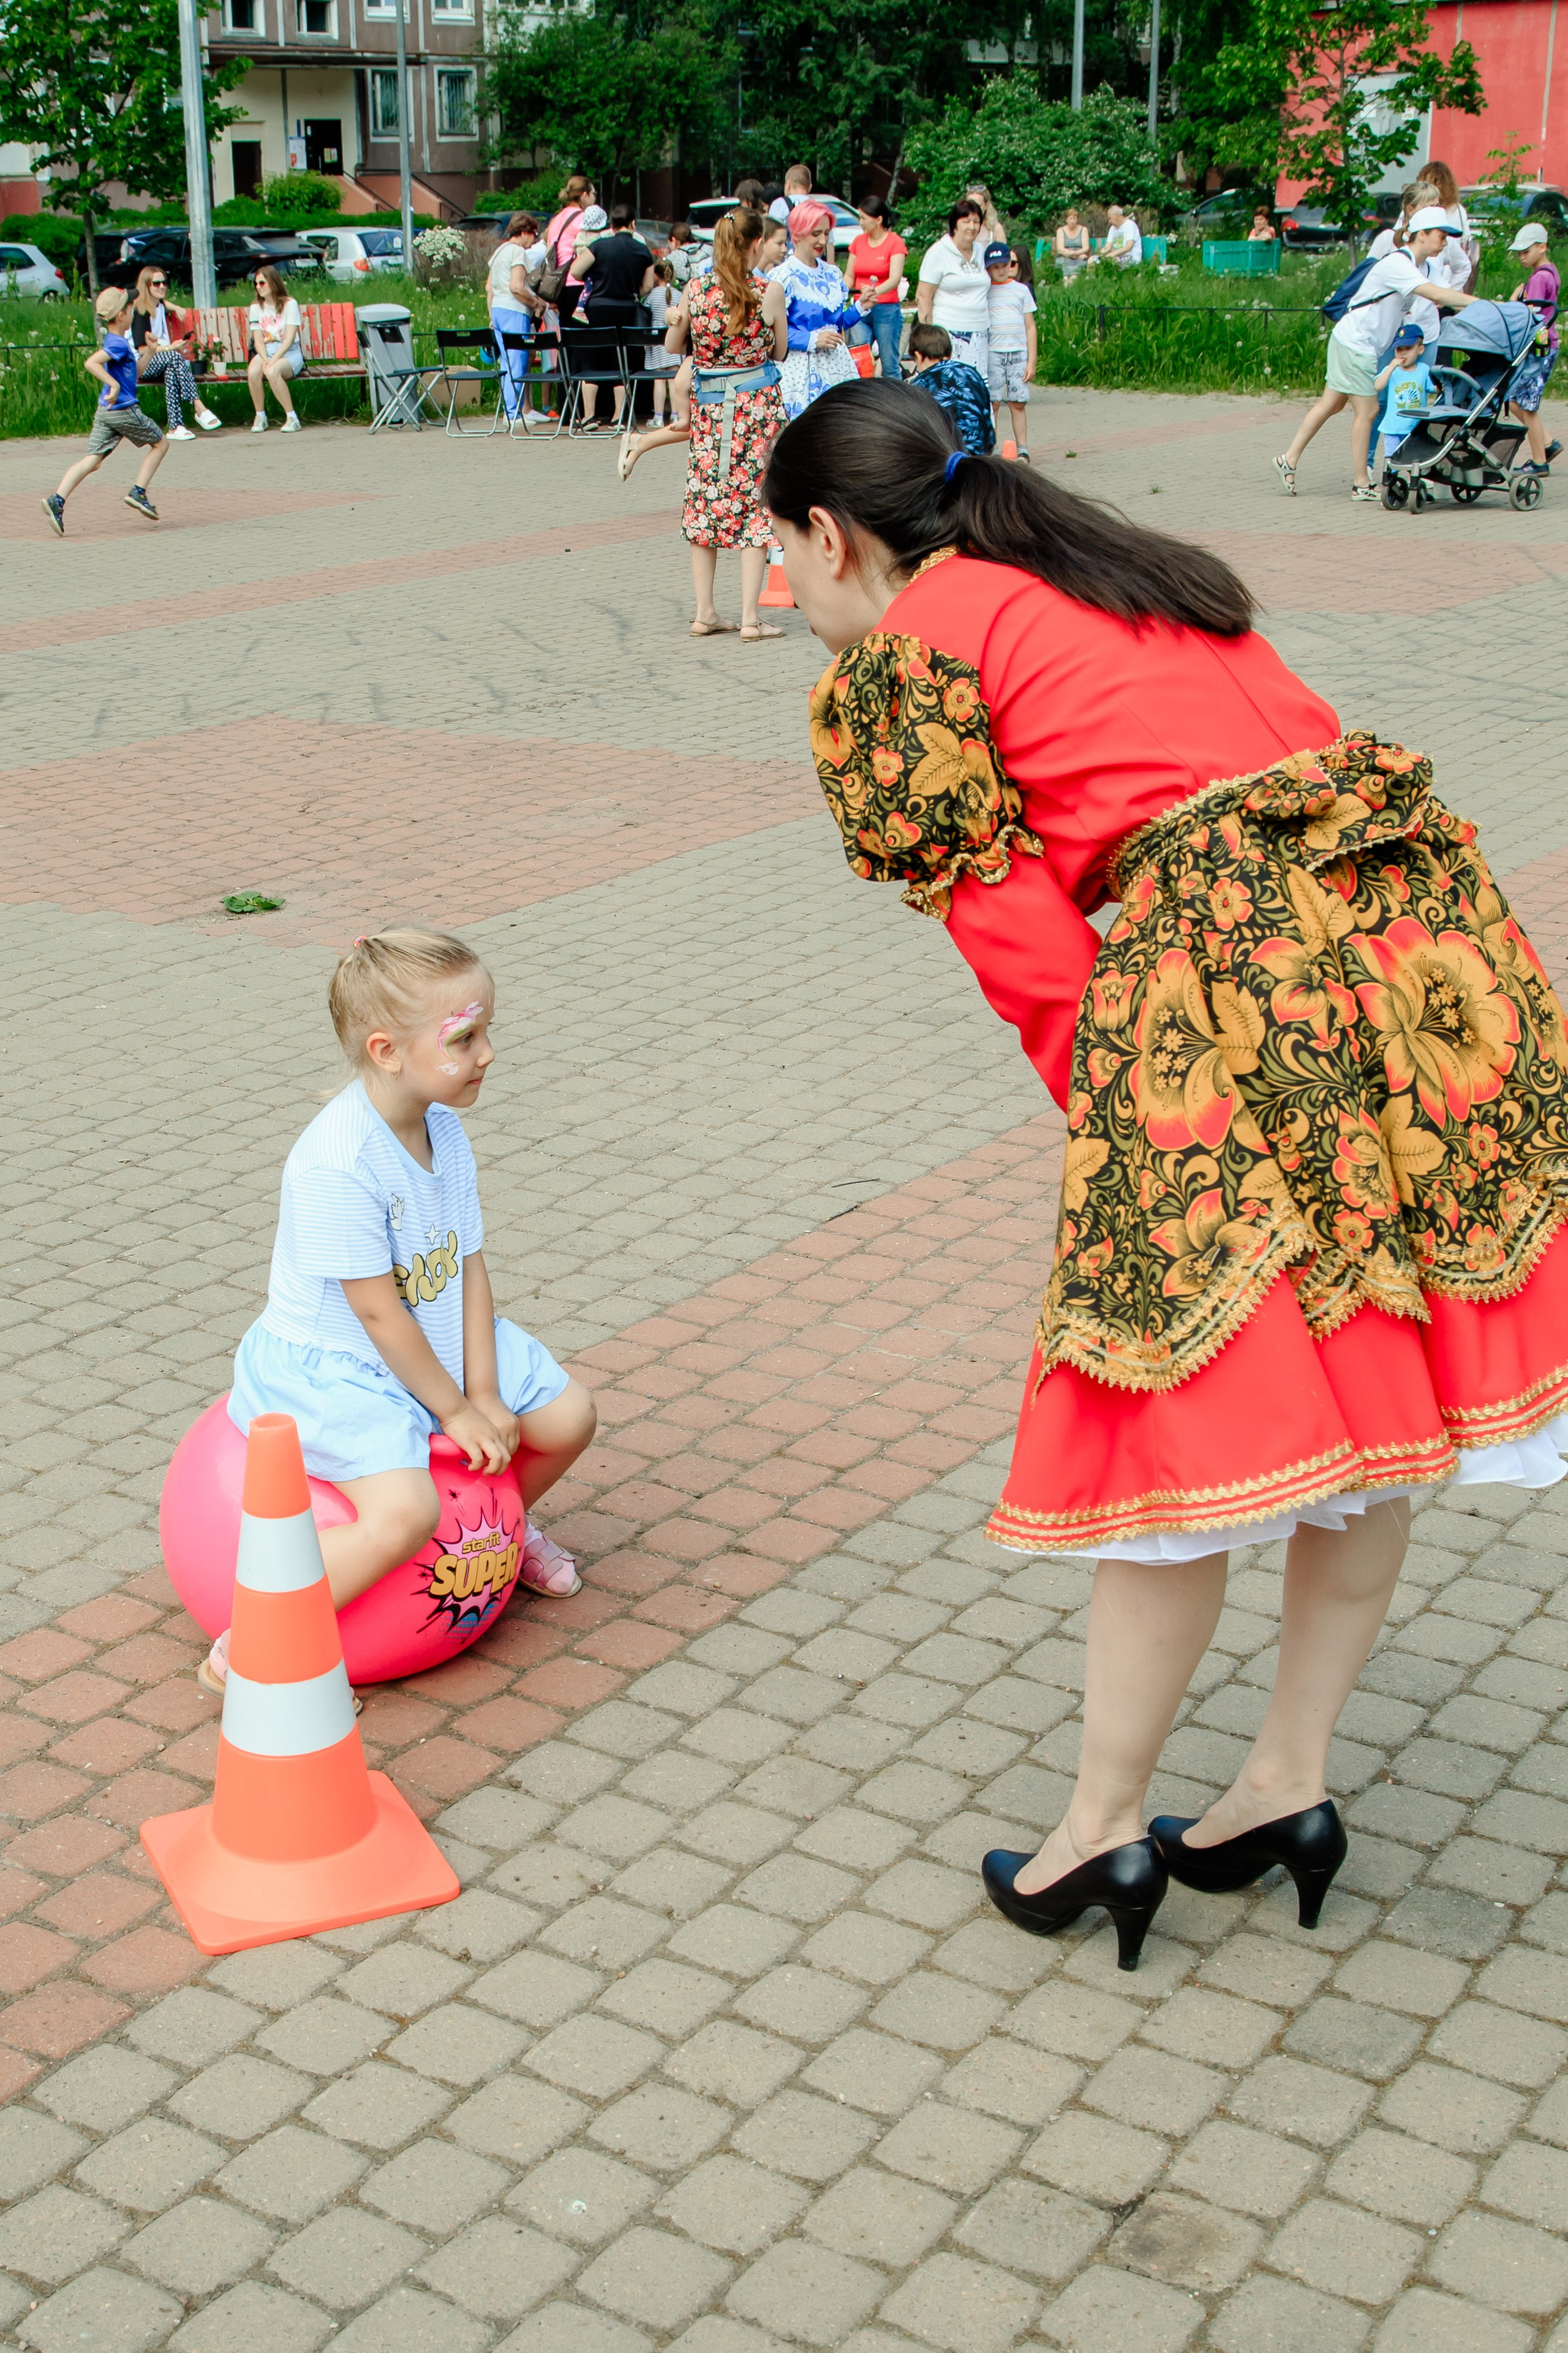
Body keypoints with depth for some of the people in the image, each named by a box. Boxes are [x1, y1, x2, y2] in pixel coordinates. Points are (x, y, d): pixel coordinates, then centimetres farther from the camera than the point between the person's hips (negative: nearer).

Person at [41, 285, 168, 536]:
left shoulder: (114, 341, 15)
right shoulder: (119, 343, -15)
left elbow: (132, 374, 27)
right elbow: (91, 363, -28)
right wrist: (114, 384, -31)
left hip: (105, 412, 8)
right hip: (124, 410, -8)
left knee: (92, 461, 1)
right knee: (160, 443, 12)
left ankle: (58, 500, -14)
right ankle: (138, 492, 3)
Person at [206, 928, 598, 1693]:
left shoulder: (443, 1128, -2)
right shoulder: (337, 1163, -30)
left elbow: (467, 1263, 0)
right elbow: (377, 1311, -24)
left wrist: (485, 1394, -7)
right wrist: (455, 1410, -15)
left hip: (437, 1336, 9)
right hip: (331, 1367, -9)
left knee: (569, 1417, 8)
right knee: (406, 1513, -30)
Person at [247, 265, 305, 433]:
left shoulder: (289, 304, -2)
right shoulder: (256, 308, 11)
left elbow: (290, 338, -10)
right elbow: (258, 340, 3)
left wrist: (273, 361, -21)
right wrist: (265, 359, -18)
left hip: (289, 353, -3)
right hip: (265, 353, 3)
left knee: (272, 372, -37)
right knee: (253, 372, -32)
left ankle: (292, 418, -27)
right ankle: (260, 417, -16)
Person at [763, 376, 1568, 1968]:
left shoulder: (894, 659, 4)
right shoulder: (1114, 572, 27)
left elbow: (1018, 936, -3)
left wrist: (1108, 1112, 7)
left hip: (1231, 963, -8)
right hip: (1418, 930, 8)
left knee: (1183, 1415, 4)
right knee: (1371, 1397, 14)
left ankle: (1103, 1825, 19)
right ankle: (1290, 1784, 29)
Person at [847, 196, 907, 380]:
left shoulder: (895, 242, -4)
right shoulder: (859, 242, 11)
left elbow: (895, 278, -17)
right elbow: (850, 276, 12)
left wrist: (876, 291, -36)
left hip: (886, 310, -5)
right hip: (860, 310, 5)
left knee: (889, 366, -5)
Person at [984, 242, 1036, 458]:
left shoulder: (1022, 290, 10)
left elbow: (1030, 327, 10)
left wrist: (1032, 361, 4)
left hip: (1019, 352, 2)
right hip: (992, 351, -1)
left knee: (1018, 404, 0)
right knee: (992, 403, -5)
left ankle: (1022, 450, 5)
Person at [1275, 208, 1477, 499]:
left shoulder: (1422, 267, 11)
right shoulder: (1397, 264, -22)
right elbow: (1437, 295, -30)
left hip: (1365, 346, 10)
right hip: (1354, 342, -10)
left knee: (1331, 404, 12)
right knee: (1367, 410, -5)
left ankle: (1289, 461, 16)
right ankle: (1360, 484, 1)